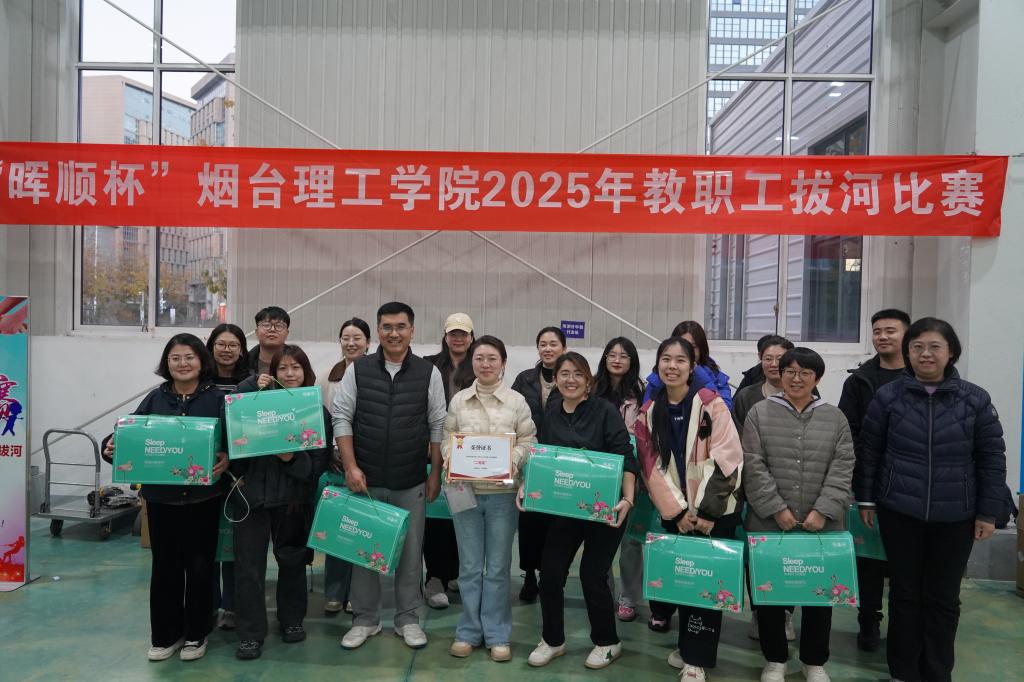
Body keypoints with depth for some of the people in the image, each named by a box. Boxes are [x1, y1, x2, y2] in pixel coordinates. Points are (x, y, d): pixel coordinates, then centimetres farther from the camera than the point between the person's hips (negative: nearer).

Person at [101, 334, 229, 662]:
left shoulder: (217, 398, -3)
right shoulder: (155, 398, 5)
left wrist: (227, 458, -27)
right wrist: (113, 445, -17)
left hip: (203, 496, -2)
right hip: (161, 495, 2)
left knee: (200, 565, 8)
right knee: (165, 566, 12)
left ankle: (195, 634, 26)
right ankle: (165, 635, 28)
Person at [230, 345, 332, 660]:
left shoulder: (318, 411, 0)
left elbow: (320, 460, -4)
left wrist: (293, 458, -22)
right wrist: (253, 388, -17)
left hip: (293, 497, 1)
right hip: (252, 494, 0)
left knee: (292, 561, 14)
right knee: (249, 565, 3)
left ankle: (292, 620, 33)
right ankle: (250, 633, 17)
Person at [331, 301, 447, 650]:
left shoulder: (429, 373, 0)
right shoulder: (358, 369, 0)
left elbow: (438, 426, 3)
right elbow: (341, 417, 0)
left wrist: (436, 474, 1)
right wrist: (350, 466, -7)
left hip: (411, 482, 0)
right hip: (365, 479, 1)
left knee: (410, 551, 8)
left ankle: (407, 618, 25)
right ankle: (365, 619, 27)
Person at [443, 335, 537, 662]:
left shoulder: (517, 401, 0)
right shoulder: (458, 400, 4)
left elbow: (528, 441, 0)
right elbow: (447, 438, 7)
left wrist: (513, 462, -17)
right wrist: (452, 461, -11)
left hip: (502, 492, -1)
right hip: (465, 490, 1)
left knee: (498, 567, 8)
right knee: (469, 566, 10)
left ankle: (497, 635, 21)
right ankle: (469, 631, 24)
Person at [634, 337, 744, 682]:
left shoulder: (711, 403, -9)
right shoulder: (649, 412, 3)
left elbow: (726, 459, -13)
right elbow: (652, 468, 0)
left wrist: (705, 511, -15)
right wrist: (678, 511, -9)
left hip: (715, 512, -3)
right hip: (674, 514, 4)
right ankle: (687, 646, 30)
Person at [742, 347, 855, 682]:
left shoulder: (835, 417, 6)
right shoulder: (759, 413, 0)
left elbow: (842, 469, -1)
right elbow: (754, 467, -6)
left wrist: (823, 511, -11)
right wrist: (777, 508, -12)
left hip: (822, 525, 1)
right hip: (769, 523, -1)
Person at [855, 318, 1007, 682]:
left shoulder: (975, 399, -4)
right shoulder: (888, 396, -5)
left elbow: (991, 458, 0)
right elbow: (869, 451, 2)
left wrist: (989, 512, 0)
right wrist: (865, 499, 3)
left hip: (955, 516, 0)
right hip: (899, 512, 0)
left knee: (943, 597, 12)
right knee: (905, 592, 12)